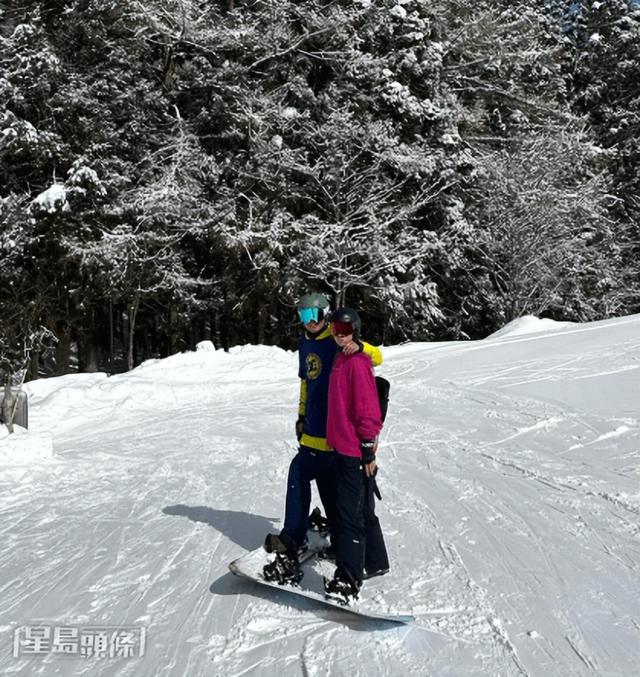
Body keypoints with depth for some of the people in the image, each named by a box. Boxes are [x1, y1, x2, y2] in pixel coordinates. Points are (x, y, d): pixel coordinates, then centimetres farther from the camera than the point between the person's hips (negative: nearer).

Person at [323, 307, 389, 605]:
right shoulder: (341, 359, 13)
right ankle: (375, 562, 34)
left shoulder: (358, 362, -15)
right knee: (362, 510, 19)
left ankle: (348, 581, 0)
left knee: (350, 513, -7)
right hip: (343, 447, 9)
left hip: (355, 451, -9)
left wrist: (368, 448, -16)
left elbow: (368, 408, -17)